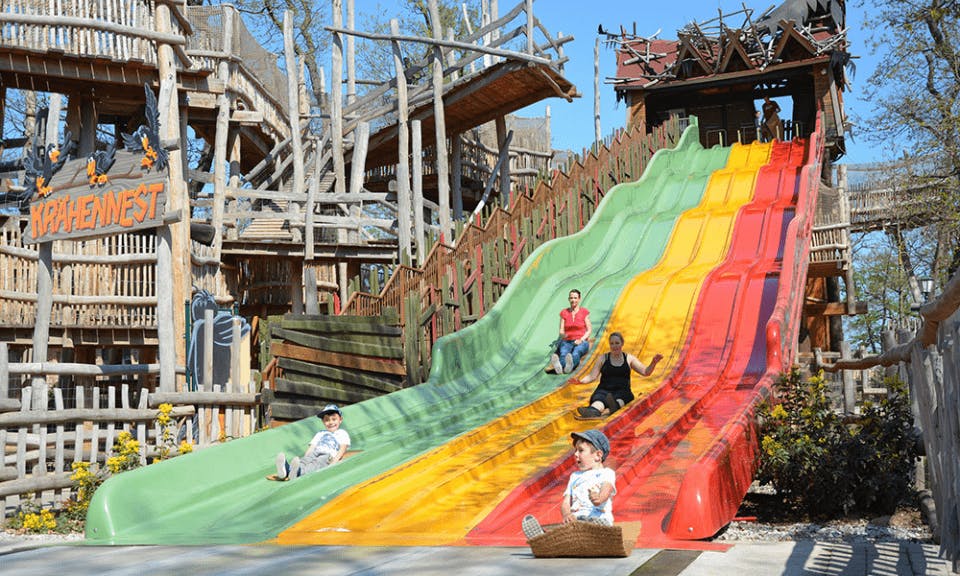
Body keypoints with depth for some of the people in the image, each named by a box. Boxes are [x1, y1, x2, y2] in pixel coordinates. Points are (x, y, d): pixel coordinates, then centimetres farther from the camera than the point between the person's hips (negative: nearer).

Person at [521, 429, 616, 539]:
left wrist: (599, 498, -36)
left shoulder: (607, 473, 15)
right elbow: (565, 503, 18)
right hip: (576, 520, 6)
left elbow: (606, 490, -9)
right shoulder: (575, 476, 32)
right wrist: (566, 515, -9)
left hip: (598, 519, -6)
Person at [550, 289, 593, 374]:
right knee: (563, 353, -37)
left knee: (576, 353, -40)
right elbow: (561, 330, 8)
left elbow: (589, 330, 4)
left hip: (581, 342, -2)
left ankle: (570, 365, -76)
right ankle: (559, 367, -73)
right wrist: (562, 335, -17)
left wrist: (581, 339, -14)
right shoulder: (564, 313, 12)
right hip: (567, 342, 2)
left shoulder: (584, 312, 6)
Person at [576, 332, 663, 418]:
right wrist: (580, 381, -11)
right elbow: (592, 376, 8)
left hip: (622, 391, 0)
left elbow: (645, 372, 13)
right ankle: (593, 411, -72)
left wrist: (653, 363, -7)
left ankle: (615, 406, -74)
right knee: (599, 398, -37)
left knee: (619, 400, -38)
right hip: (604, 390, 0)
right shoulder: (603, 358, 16)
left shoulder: (629, 358, 17)